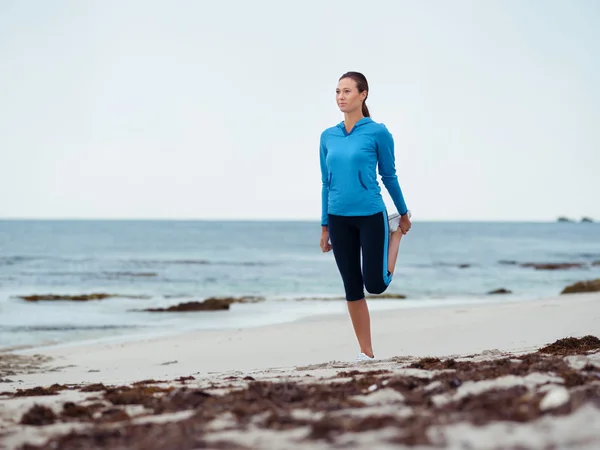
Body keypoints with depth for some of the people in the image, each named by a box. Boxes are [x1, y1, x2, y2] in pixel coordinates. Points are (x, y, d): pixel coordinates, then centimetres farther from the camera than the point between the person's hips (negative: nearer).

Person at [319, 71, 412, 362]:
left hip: (371, 215, -4)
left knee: (375, 284, -2)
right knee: (352, 288, 5)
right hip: (339, 218, 4)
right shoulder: (328, 137, 5)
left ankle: (394, 230, 26)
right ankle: (366, 352, 15)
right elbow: (326, 183, 10)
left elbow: (389, 175, 2)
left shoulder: (378, 132, -8)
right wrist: (324, 226, 10)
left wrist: (403, 214, 11)